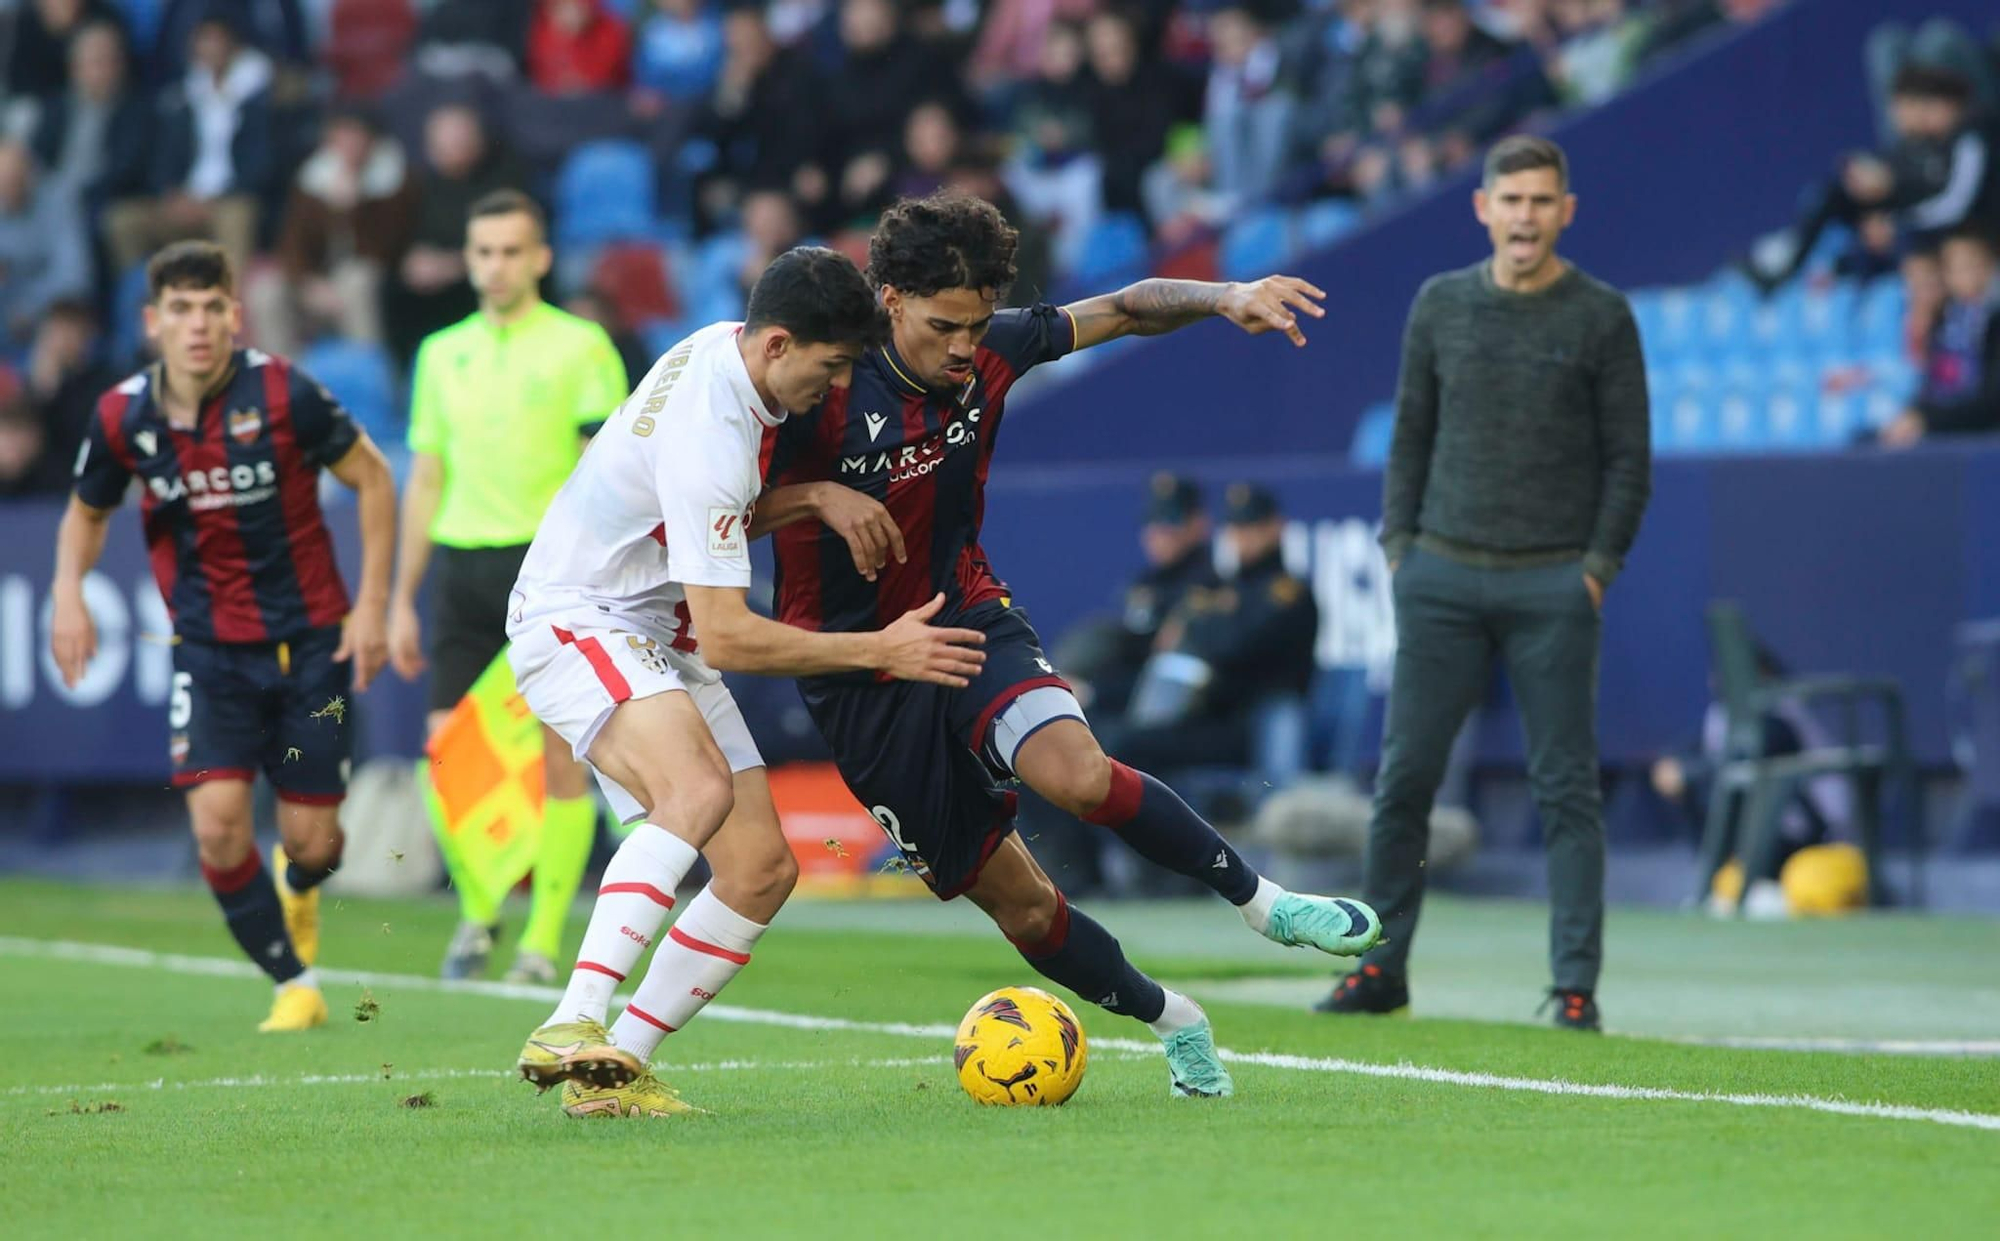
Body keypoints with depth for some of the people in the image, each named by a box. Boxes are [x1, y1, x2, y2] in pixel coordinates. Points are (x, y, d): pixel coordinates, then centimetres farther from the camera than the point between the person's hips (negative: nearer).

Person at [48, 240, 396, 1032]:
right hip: (209, 647, 2)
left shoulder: (282, 394, -15)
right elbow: (87, 512, 13)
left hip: (308, 638, -2)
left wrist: (372, 603, -6)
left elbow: (372, 478, -2)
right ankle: (294, 984, 4)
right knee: (218, 827, -15)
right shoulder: (124, 417, -6)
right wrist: (69, 593, -6)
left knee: (311, 840, 1)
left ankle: (297, 884, 41)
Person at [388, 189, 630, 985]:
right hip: (462, 565, 4)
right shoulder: (443, 354, 14)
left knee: (559, 759, -5)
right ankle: (476, 911, 17)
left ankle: (543, 940, 1)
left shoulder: (580, 348, 1)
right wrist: (401, 599, 15)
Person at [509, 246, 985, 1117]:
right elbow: (727, 638, -25)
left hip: (658, 635, 10)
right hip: (573, 621, -10)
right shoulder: (709, 441, -27)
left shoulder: (729, 351, 2)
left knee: (762, 869, -2)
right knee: (702, 788, -38)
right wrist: (879, 653, -18)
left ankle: (612, 1068, -1)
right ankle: (571, 1029, -44)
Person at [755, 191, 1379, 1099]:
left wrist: (1226, 298, -12)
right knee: (1019, 905, 0)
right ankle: (1171, 1021, 22)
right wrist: (815, 495, -32)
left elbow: (1127, 309, 6)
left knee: (1079, 774, -30)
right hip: (859, 673, -2)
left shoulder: (992, 351, -6)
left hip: (967, 616, 2)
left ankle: (1264, 903, -13)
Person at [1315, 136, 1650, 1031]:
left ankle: (1576, 983, 0)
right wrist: (1400, 545, 5)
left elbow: (1629, 459, 2)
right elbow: (1410, 435, 14)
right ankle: (1381, 967, 10)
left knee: (1565, 787, -2)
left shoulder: (1601, 317, 1)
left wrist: (1598, 565, -6)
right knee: (1404, 775, 2)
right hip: (1442, 577, 3)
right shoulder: (1440, 304, 9)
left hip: (1552, 586, -3)